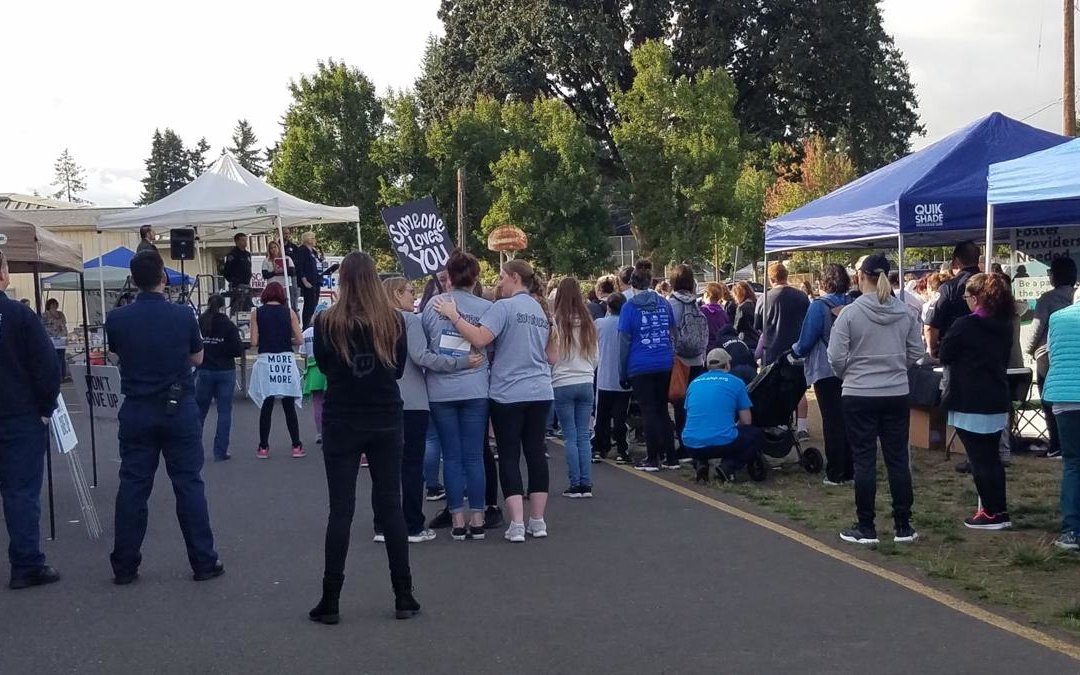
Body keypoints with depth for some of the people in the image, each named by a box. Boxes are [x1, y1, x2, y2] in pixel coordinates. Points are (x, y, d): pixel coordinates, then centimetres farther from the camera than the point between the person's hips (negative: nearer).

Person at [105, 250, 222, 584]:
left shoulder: (117, 319, -6)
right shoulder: (183, 315, -9)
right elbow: (197, 358, 5)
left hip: (137, 411, 1)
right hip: (179, 409, -1)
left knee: (133, 487, 7)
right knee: (189, 485, 5)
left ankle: (124, 566, 12)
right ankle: (204, 562, 9)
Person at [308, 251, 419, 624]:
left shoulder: (326, 322, -9)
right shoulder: (394, 320, -5)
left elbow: (323, 367, 6)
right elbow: (398, 369, 7)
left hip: (341, 422, -1)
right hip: (386, 421, 2)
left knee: (340, 509, 3)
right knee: (391, 506, 9)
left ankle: (330, 601, 5)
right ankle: (403, 597, 13)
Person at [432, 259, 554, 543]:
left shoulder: (504, 307, -12)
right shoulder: (541, 309, 12)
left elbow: (480, 339, -23)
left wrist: (453, 315, -16)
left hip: (508, 393, -6)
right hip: (540, 392, 6)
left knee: (509, 457, -1)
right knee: (535, 452, 9)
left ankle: (517, 524, -5)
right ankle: (538, 521, 13)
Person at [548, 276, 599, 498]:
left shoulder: (557, 322, -10)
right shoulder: (587, 322, 3)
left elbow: (552, 358, -9)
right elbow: (594, 357, 11)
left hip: (563, 384, -3)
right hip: (586, 382, 4)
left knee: (570, 436, 2)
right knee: (584, 436, 8)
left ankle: (575, 485, 4)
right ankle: (586, 485, 7)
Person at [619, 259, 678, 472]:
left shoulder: (630, 307, -7)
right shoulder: (664, 304, 5)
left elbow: (624, 341, -7)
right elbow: (672, 332, 11)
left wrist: (622, 372, -2)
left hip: (640, 367, -4)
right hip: (665, 365, 4)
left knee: (648, 412, 3)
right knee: (662, 410, 13)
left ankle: (652, 458, 4)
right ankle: (670, 457, 13)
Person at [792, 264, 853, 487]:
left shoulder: (819, 306, -14)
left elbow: (806, 342, -12)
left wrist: (795, 351, 8)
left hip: (826, 371, -5)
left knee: (832, 421, 1)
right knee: (847, 420, 12)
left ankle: (835, 474, 5)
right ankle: (849, 472, 17)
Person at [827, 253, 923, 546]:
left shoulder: (850, 313, -12)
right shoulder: (905, 312, -1)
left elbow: (836, 357, -10)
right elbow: (916, 352, 6)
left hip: (859, 396, -3)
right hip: (897, 394, 3)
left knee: (864, 461, 4)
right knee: (898, 459, 10)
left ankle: (866, 528, 9)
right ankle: (903, 526, 16)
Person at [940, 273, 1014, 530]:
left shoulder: (965, 325, -16)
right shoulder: (1005, 326, 6)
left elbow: (944, 355, -4)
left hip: (970, 402, -7)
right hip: (997, 400, 7)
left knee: (978, 459, 0)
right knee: (991, 456, 15)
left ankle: (992, 513, 2)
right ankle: (999, 510, 18)